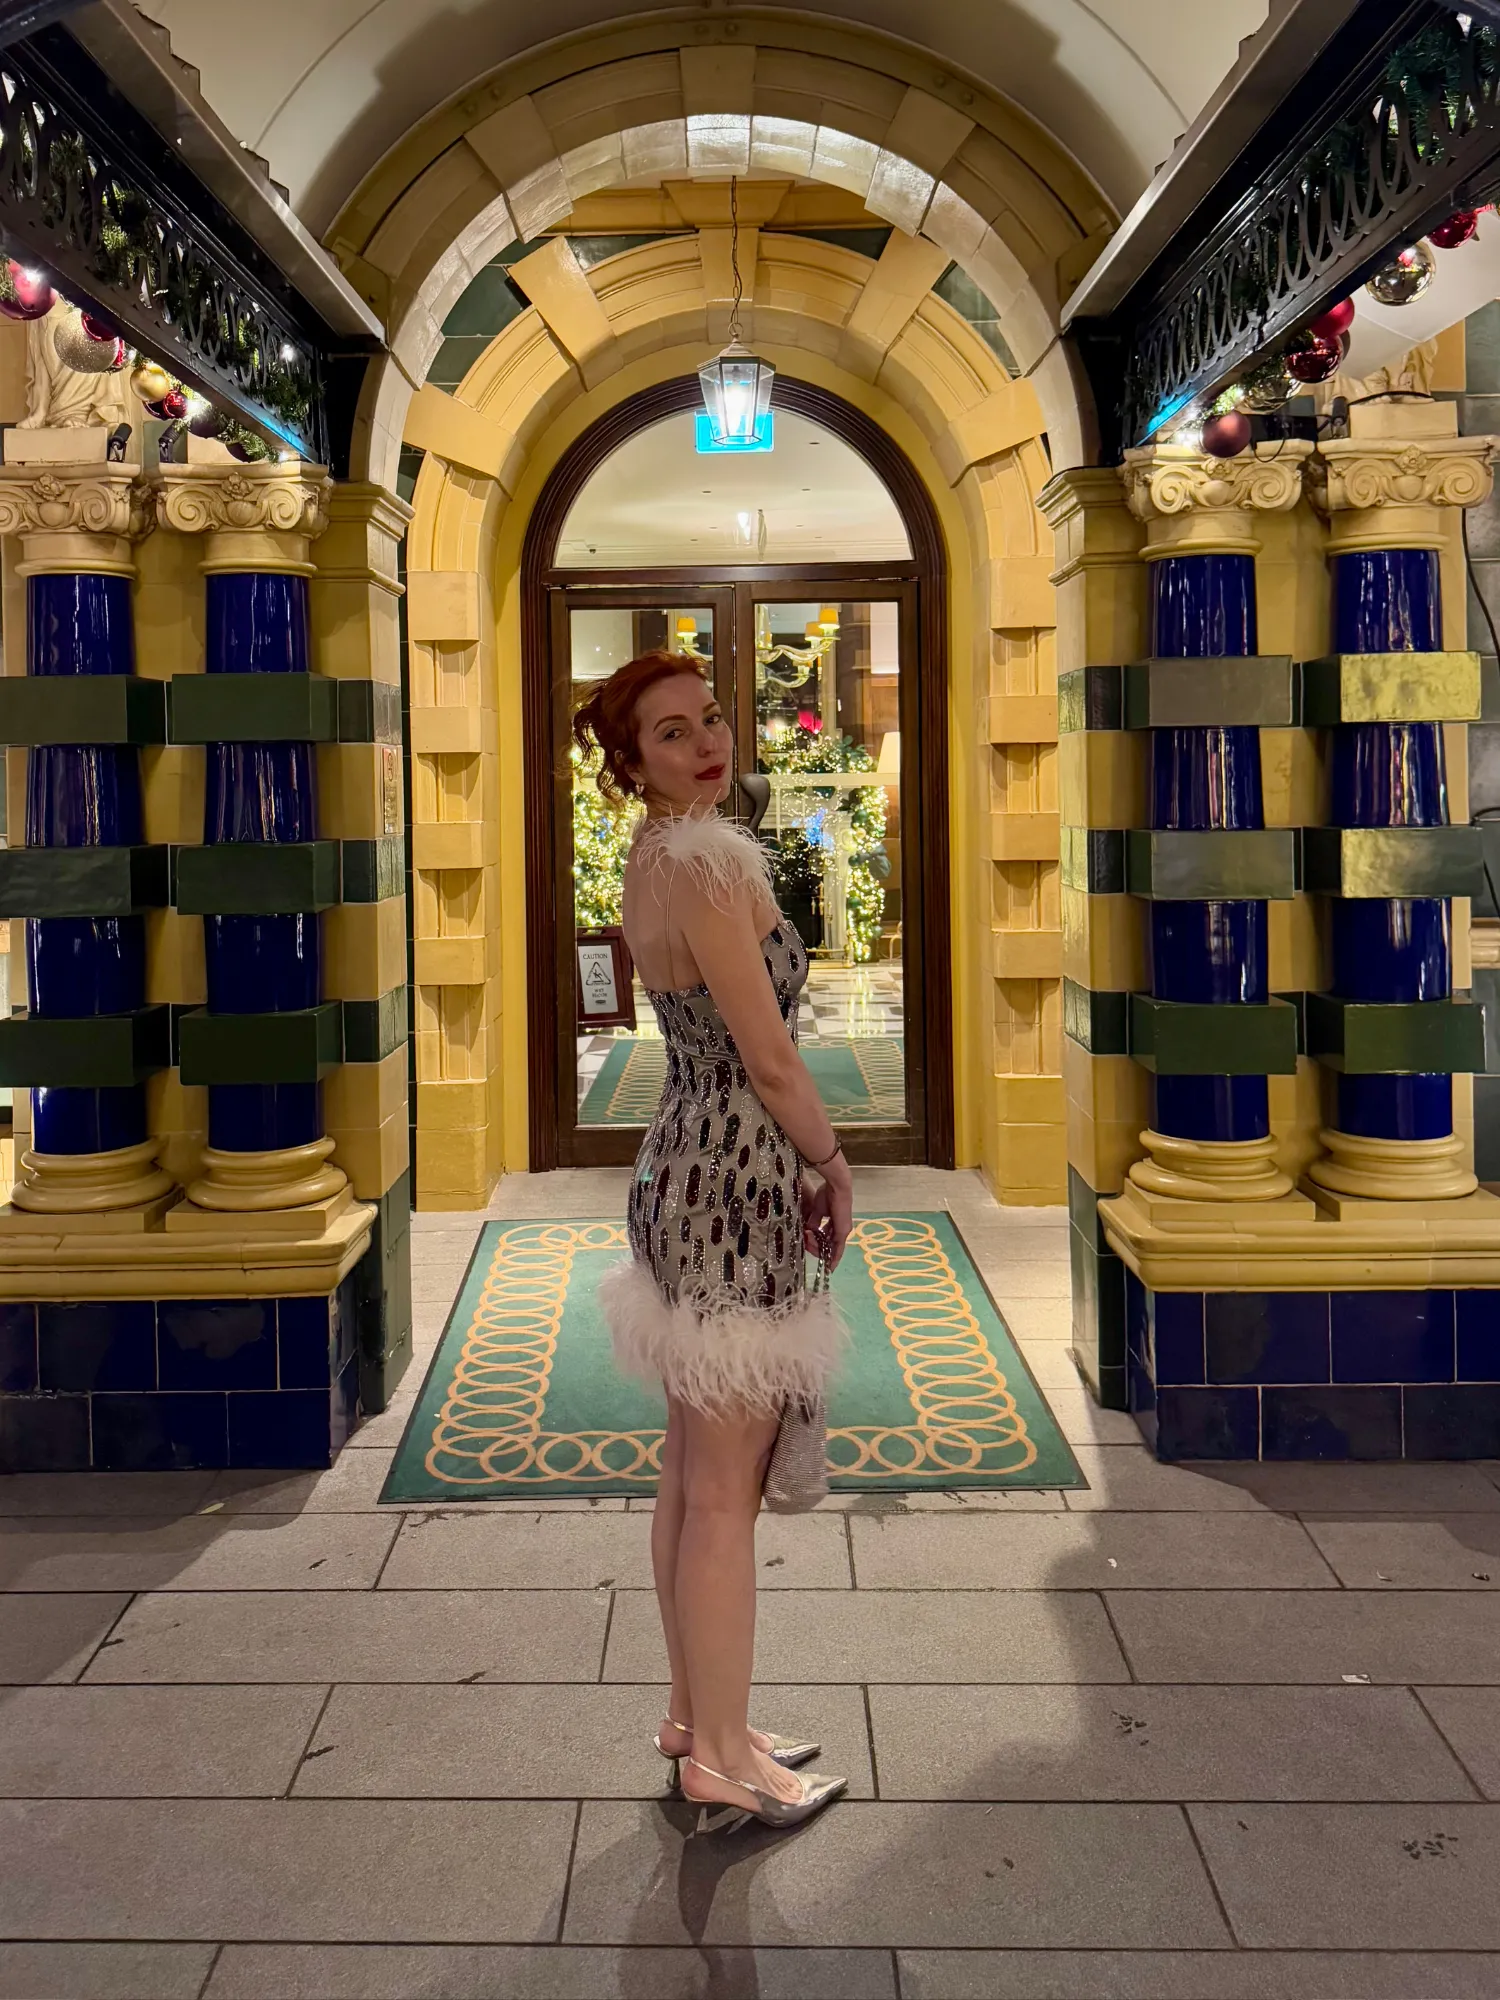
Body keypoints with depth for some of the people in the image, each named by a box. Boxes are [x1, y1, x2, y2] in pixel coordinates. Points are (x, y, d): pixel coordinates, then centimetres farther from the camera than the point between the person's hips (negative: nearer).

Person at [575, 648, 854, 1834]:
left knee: (689, 1478, 18)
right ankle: (724, 1761, 17)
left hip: (683, 1167, 10)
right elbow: (770, 1056, -17)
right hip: (736, 1186, -10)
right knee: (725, 1494, 3)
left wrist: (798, 1161, 16)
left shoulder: (653, 860, 10)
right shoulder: (708, 863, -19)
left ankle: (695, 1716, 33)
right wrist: (837, 1170, -1)